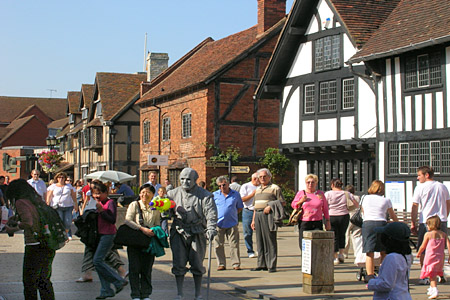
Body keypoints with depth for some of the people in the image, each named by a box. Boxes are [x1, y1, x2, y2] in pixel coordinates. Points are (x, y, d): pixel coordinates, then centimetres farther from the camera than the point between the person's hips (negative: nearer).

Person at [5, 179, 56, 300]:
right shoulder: (37, 200, 13)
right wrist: (17, 219, 23)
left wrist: (12, 229, -5)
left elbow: (28, 223, -21)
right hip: (50, 247, 7)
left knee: (29, 282, 6)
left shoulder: (21, 202, -8)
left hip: (34, 246, -7)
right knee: (44, 281, 17)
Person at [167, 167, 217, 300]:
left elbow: (211, 213, -10)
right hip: (179, 233, 2)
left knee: (197, 264, 5)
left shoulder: (205, 195, -2)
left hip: (197, 234, -2)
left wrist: (211, 228, -25)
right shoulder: (174, 193, 7)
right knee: (179, 264, 2)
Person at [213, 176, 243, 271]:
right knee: (219, 245, 1)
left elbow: (240, 208, 16)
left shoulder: (235, 194, 8)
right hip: (218, 223, 1)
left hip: (232, 223, -1)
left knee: (234, 244, -2)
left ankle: (236, 264, 4)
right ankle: (221, 264, 9)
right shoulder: (214, 195, 8)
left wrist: (233, 214, 4)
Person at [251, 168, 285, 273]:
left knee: (270, 240, -7)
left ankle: (272, 265, -5)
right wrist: (253, 220, 18)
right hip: (258, 215, 7)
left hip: (268, 216, -7)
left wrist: (270, 206, -15)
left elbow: (283, 203, -3)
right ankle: (261, 264, 11)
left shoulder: (275, 188, 1)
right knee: (259, 241, 6)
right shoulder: (258, 189, 22)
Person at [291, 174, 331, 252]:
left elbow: (325, 209, 15)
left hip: (317, 224, 0)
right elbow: (293, 205, 11)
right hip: (304, 223, 0)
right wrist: (301, 201, -7)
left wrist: (327, 221, 12)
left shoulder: (320, 194, 10)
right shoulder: (300, 193, 7)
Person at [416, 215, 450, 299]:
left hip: (430, 257, -5)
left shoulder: (428, 234, -6)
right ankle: (431, 289, 35)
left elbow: (423, 246, 1)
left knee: (432, 275, -4)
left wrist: (418, 254, 18)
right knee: (434, 274, 21)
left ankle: (435, 290, -21)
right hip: (441, 257, 5)